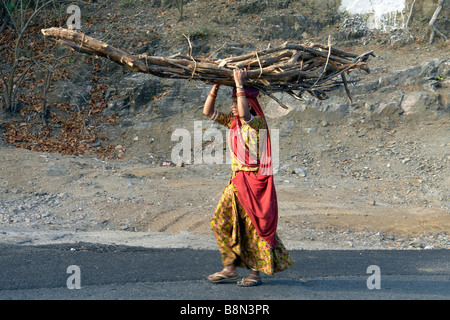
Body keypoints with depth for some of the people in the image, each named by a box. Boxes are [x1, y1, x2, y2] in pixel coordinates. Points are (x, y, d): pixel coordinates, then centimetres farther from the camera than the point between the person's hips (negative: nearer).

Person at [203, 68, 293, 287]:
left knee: (254, 226, -1)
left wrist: (239, 84, -28)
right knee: (223, 222, 5)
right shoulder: (232, 122, 9)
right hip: (237, 179, 8)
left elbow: (244, 114, -34)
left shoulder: (258, 122, -13)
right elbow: (208, 112, 9)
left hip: (254, 181, -8)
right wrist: (216, 87, -1)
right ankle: (229, 268, 15)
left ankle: (255, 273, 9)